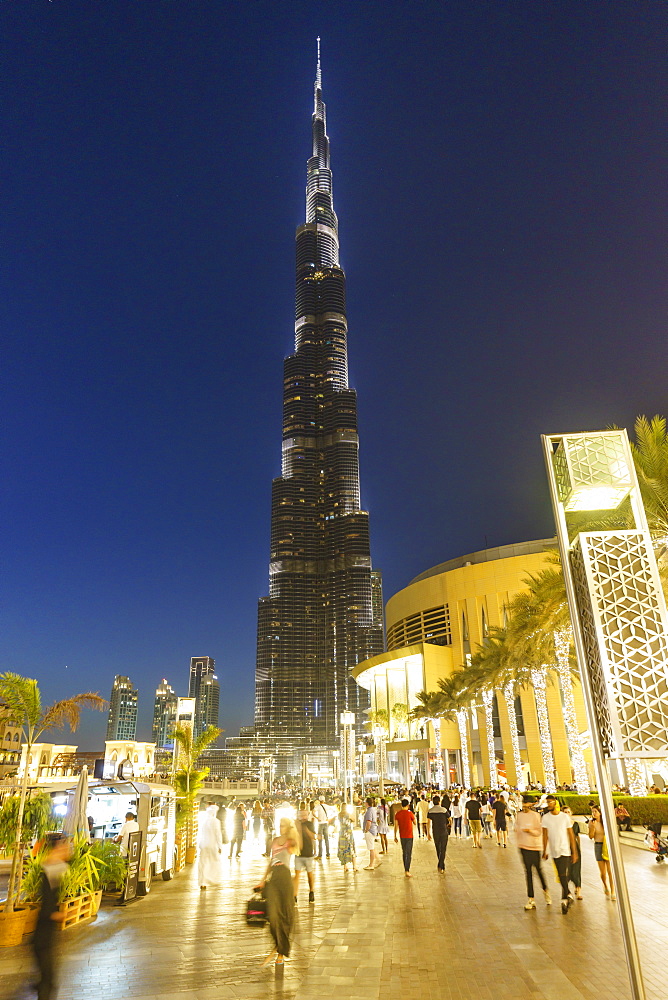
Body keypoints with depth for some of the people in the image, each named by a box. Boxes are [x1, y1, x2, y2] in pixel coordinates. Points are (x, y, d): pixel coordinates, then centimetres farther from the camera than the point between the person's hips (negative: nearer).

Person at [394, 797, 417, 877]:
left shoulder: (398, 814, -1)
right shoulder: (410, 813, -12)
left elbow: (396, 826, 1)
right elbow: (415, 823, 2)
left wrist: (395, 836, 9)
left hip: (402, 836, 4)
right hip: (409, 836, -4)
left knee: (404, 853, 17)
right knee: (409, 854, -2)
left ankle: (406, 869, 24)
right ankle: (407, 871, -9)